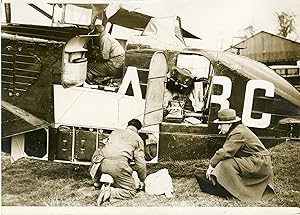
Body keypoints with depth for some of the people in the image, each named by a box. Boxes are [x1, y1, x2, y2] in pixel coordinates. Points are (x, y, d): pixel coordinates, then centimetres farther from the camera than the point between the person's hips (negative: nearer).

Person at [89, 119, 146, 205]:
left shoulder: (115, 131, 29)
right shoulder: (138, 139, 18)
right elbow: (140, 163, 11)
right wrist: (142, 180, 25)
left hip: (103, 162, 5)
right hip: (119, 165, -4)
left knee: (97, 152, 39)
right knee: (131, 192, 9)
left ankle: (96, 181, 34)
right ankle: (110, 192, -16)